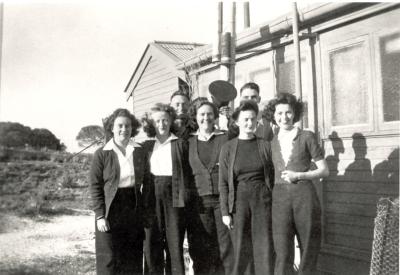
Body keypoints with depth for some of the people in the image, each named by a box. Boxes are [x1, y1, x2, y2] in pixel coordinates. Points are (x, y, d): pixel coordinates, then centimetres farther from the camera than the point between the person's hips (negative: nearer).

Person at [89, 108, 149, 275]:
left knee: (133, 259, 10)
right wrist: (100, 215, -12)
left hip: (134, 210, 3)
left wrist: (145, 207, -1)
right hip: (110, 211, -3)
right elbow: (95, 186, -5)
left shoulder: (140, 152, 6)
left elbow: (147, 182, 9)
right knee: (109, 260, 2)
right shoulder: (101, 154, -3)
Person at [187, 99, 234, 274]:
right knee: (202, 248, 6)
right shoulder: (189, 142, 9)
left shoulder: (225, 138, 4)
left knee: (227, 246, -1)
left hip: (223, 198, -1)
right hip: (200, 200, 2)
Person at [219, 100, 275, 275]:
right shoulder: (228, 148, 1)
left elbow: (272, 177, 7)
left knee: (265, 249, 2)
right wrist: (225, 212, -5)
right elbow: (223, 182, 1)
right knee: (241, 249, 4)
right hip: (238, 200, -1)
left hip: (263, 200, 1)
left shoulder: (265, 145, 4)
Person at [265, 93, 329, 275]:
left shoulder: (306, 137, 3)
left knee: (308, 249, 8)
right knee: (283, 254, -3)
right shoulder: (272, 142, 11)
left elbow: (324, 170, 2)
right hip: (280, 198, 2)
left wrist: (299, 175, -10)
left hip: (304, 196, -1)